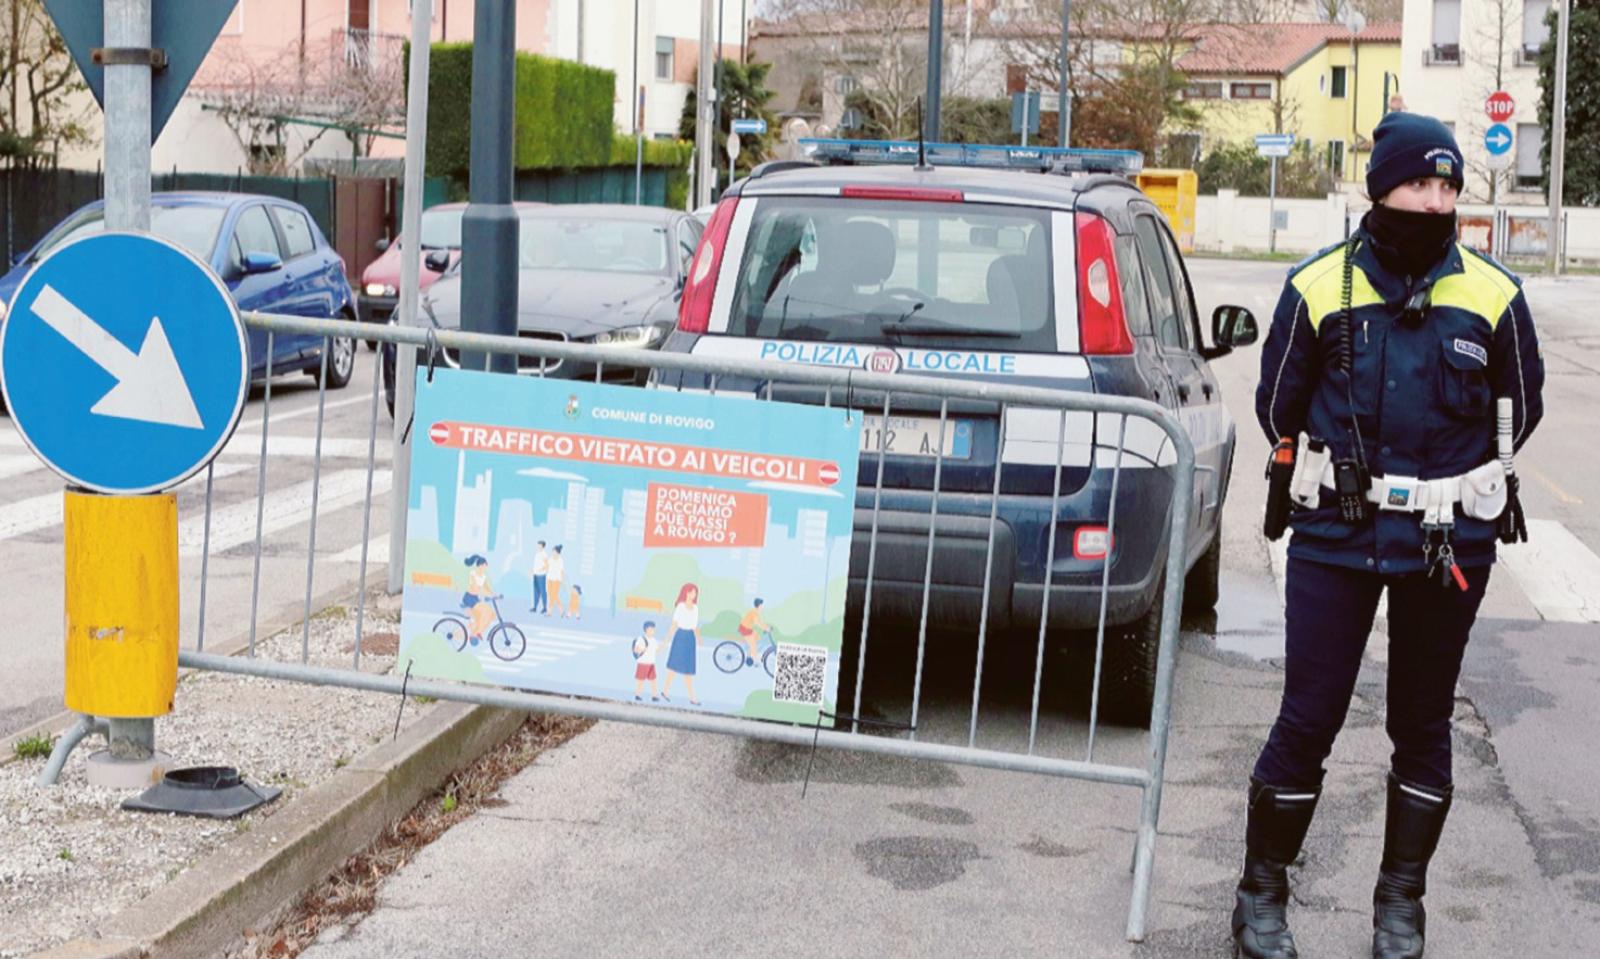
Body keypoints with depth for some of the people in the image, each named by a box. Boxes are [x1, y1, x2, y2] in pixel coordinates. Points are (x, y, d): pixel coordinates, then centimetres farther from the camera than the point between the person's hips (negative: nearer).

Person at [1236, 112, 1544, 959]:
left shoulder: (1492, 295, 0)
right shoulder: (1320, 286, -3)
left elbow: (1523, 408, 14)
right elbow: (1278, 407, 9)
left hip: (1449, 544, 2)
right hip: (1336, 539, -1)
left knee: (1423, 729, 11)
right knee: (1308, 721, 0)